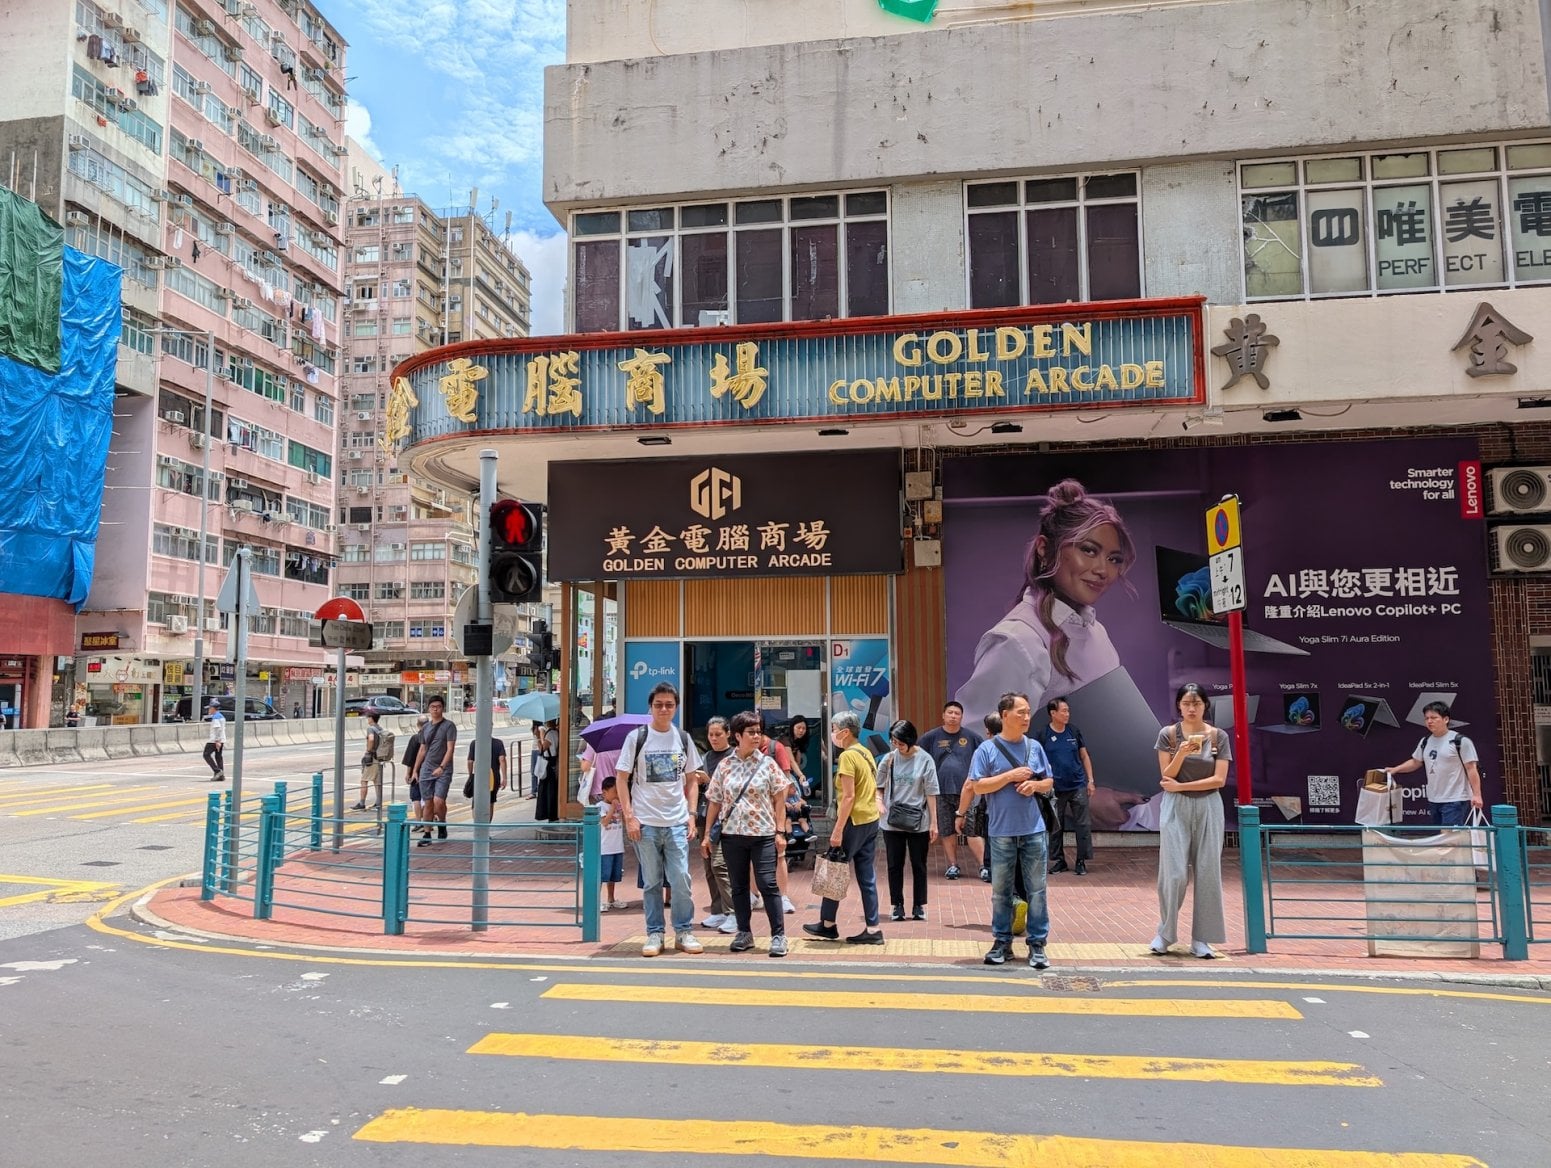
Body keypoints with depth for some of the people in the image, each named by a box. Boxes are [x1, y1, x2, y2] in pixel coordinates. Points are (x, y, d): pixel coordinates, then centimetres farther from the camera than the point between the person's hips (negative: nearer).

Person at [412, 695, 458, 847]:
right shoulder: (425, 727, 14)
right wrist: (415, 770, 15)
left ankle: (442, 825, 9)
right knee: (427, 803, 5)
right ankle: (427, 836, 12)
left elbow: (450, 749, -10)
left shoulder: (449, 725, -3)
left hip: (443, 771, -5)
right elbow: (422, 750, 19)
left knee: (438, 801, -17)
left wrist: (441, 767, -20)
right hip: (426, 770, 5)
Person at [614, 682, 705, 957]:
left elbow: (692, 779, 14)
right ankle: (654, 934, 18)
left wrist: (691, 815, 4)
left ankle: (684, 932, 14)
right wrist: (629, 817, -7)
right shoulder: (637, 737, -1)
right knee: (651, 882, 6)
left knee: (681, 880, -1)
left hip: (677, 822, 2)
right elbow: (621, 778, 0)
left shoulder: (683, 738, 7)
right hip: (645, 822, -2)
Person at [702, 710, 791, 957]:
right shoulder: (725, 765, 5)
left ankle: (778, 936, 1)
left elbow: (779, 799, 0)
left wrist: (780, 832, -6)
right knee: (738, 886, 10)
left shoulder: (768, 763, 0)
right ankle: (744, 933, 21)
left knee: (768, 885, -5)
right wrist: (707, 834, 5)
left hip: (763, 834, -2)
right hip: (732, 834, 3)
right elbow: (714, 801, 8)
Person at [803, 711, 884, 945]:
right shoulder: (865, 753, 12)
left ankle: (827, 924, 15)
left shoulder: (847, 756, -14)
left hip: (854, 821, -8)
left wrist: (837, 831, -17)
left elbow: (849, 796, -18)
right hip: (871, 820, 8)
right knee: (867, 877, 9)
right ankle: (872, 929, 10)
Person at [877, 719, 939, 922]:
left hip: (918, 822, -2)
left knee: (919, 865, 8)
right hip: (892, 821, 2)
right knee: (894, 865, 8)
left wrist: (933, 822, -6)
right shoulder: (889, 758, 0)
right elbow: (879, 786, 10)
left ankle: (919, 906, 19)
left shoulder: (924, 760, -7)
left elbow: (931, 793, -5)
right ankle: (897, 905, 18)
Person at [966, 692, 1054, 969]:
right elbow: (977, 786, -9)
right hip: (1002, 832, -2)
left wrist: (1035, 785, -10)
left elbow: (1049, 783, 12)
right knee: (1000, 890, 7)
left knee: (1036, 889, 4)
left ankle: (1037, 943, 12)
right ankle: (1002, 941, 18)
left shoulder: (1034, 747, 7)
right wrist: (1011, 775, -15)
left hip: (1033, 830, 2)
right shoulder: (987, 749, -4)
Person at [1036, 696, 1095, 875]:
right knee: (1055, 827, 7)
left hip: (1078, 786, 1)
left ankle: (1082, 861, 11)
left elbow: (1084, 756, 9)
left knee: (1083, 825, 1)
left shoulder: (1074, 732, 3)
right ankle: (1058, 861, 19)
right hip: (1055, 789, -1)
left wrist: (1090, 780, 6)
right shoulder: (1043, 736, -5)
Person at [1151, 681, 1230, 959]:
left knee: (1207, 873, 1)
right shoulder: (1168, 734, 0)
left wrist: (1180, 786, -12)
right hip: (1176, 808, -1)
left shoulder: (1218, 737, 1)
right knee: (1174, 873, -4)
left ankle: (1201, 938, 10)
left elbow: (1219, 779, -6)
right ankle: (1165, 933, 12)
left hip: (1208, 808, 1)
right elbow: (1167, 776, -4)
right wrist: (1181, 753, -21)